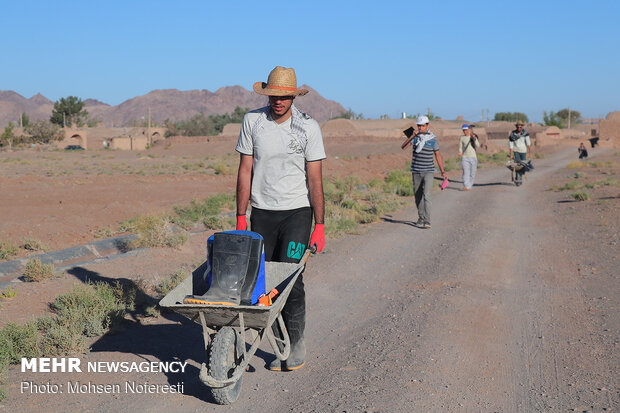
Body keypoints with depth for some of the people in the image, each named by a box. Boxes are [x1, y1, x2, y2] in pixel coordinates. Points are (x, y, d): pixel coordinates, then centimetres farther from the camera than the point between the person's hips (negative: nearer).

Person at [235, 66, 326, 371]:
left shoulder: (308, 127, -5)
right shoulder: (252, 121, 0)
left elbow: (315, 179, -4)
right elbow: (245, 171, 3)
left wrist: (319, 226, -8)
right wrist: (240, 218, 1)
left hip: (297, 212, -2)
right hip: (261, 212, 2)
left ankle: (296, 343, 9)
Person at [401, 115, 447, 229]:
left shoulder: (433, 138, -3)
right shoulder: (415, 136, 1)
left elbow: (438, 155, 4)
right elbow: (403, 147, -13)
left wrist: (443, 171, 2)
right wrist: (412, 136, -26)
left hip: (429, 171, -3)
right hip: (416, 171, 3)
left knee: (426, 196, -15)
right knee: (418, 196, 11)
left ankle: (427, 221, -18)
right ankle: (421, 218, 29)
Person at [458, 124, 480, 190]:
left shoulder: (474, 136, 5)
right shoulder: (462, 138, 6)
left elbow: (477, 146, -5)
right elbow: (460, 147, 9)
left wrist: (474, 139, -21)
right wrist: (460, 152, -13)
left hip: (473, 157, 1)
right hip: (465, 158, -1)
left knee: (472, 174, 4)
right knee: (466, 172, -16)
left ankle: (469, 186, 18)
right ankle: (466, 186, -27)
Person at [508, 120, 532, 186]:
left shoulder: (525, 133, -8)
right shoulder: (512, 134, -10)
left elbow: (528, 143, -10)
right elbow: (510, 145, -6)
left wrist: (530, 152, -15)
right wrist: (511, 155, -8)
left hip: (523, 151, 1)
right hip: (516, 151, -1)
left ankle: (520, 177, 24)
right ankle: (517, 179, -10)